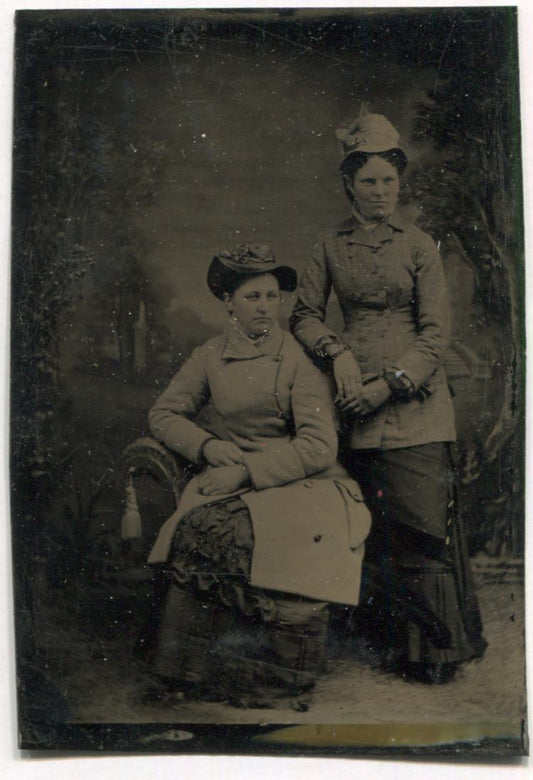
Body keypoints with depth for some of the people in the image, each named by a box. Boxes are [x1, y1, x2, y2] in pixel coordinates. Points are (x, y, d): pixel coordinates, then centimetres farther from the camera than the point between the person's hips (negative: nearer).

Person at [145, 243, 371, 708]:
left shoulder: (298, 358, -5)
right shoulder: (212, 355, 8)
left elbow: (318, 447, -12)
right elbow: (164, 414, 14)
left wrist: (246, 472, -19)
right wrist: (209, 445, -5)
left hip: (301, 479, -2)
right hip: (235, 479, 3)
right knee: (198, 530, -29)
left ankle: (279, 687, -12)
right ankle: (193, 675, -13)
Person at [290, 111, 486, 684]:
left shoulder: (419, 246, 4)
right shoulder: (331, 247, 10)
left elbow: (435, 333, -2)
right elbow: (304, 315, 11)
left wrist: (388, 385, -12)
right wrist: (339, 353, -8)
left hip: (413, 397, -1)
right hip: (358, 400, 2)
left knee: (423, 519, -5)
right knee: (374, 523, 4)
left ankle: (433, 647, 11)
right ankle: (387, 638, 19)